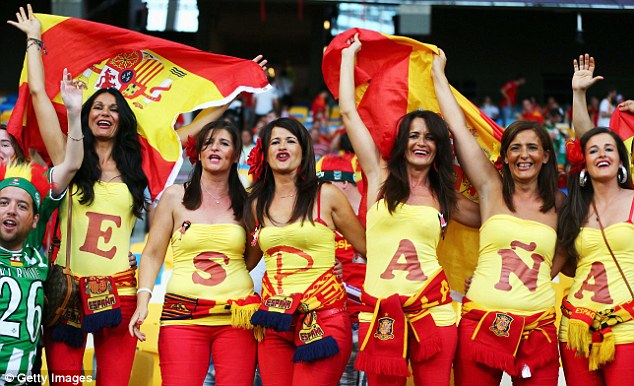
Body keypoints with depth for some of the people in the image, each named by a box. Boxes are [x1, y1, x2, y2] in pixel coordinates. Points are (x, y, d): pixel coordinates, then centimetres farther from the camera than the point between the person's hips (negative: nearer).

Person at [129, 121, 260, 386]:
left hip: (236, 316, 2)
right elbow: (153, 254, 4)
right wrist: (143, 301, -7)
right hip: (183, 316, -1)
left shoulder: (244, 203, 11)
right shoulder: (175, 196, 7)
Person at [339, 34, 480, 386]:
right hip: (381, 310, -1)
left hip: (431, 308, 2)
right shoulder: (381, 175, 8)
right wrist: (349, 55, 13)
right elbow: (349, 112, 5)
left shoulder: (445, 197, 14)